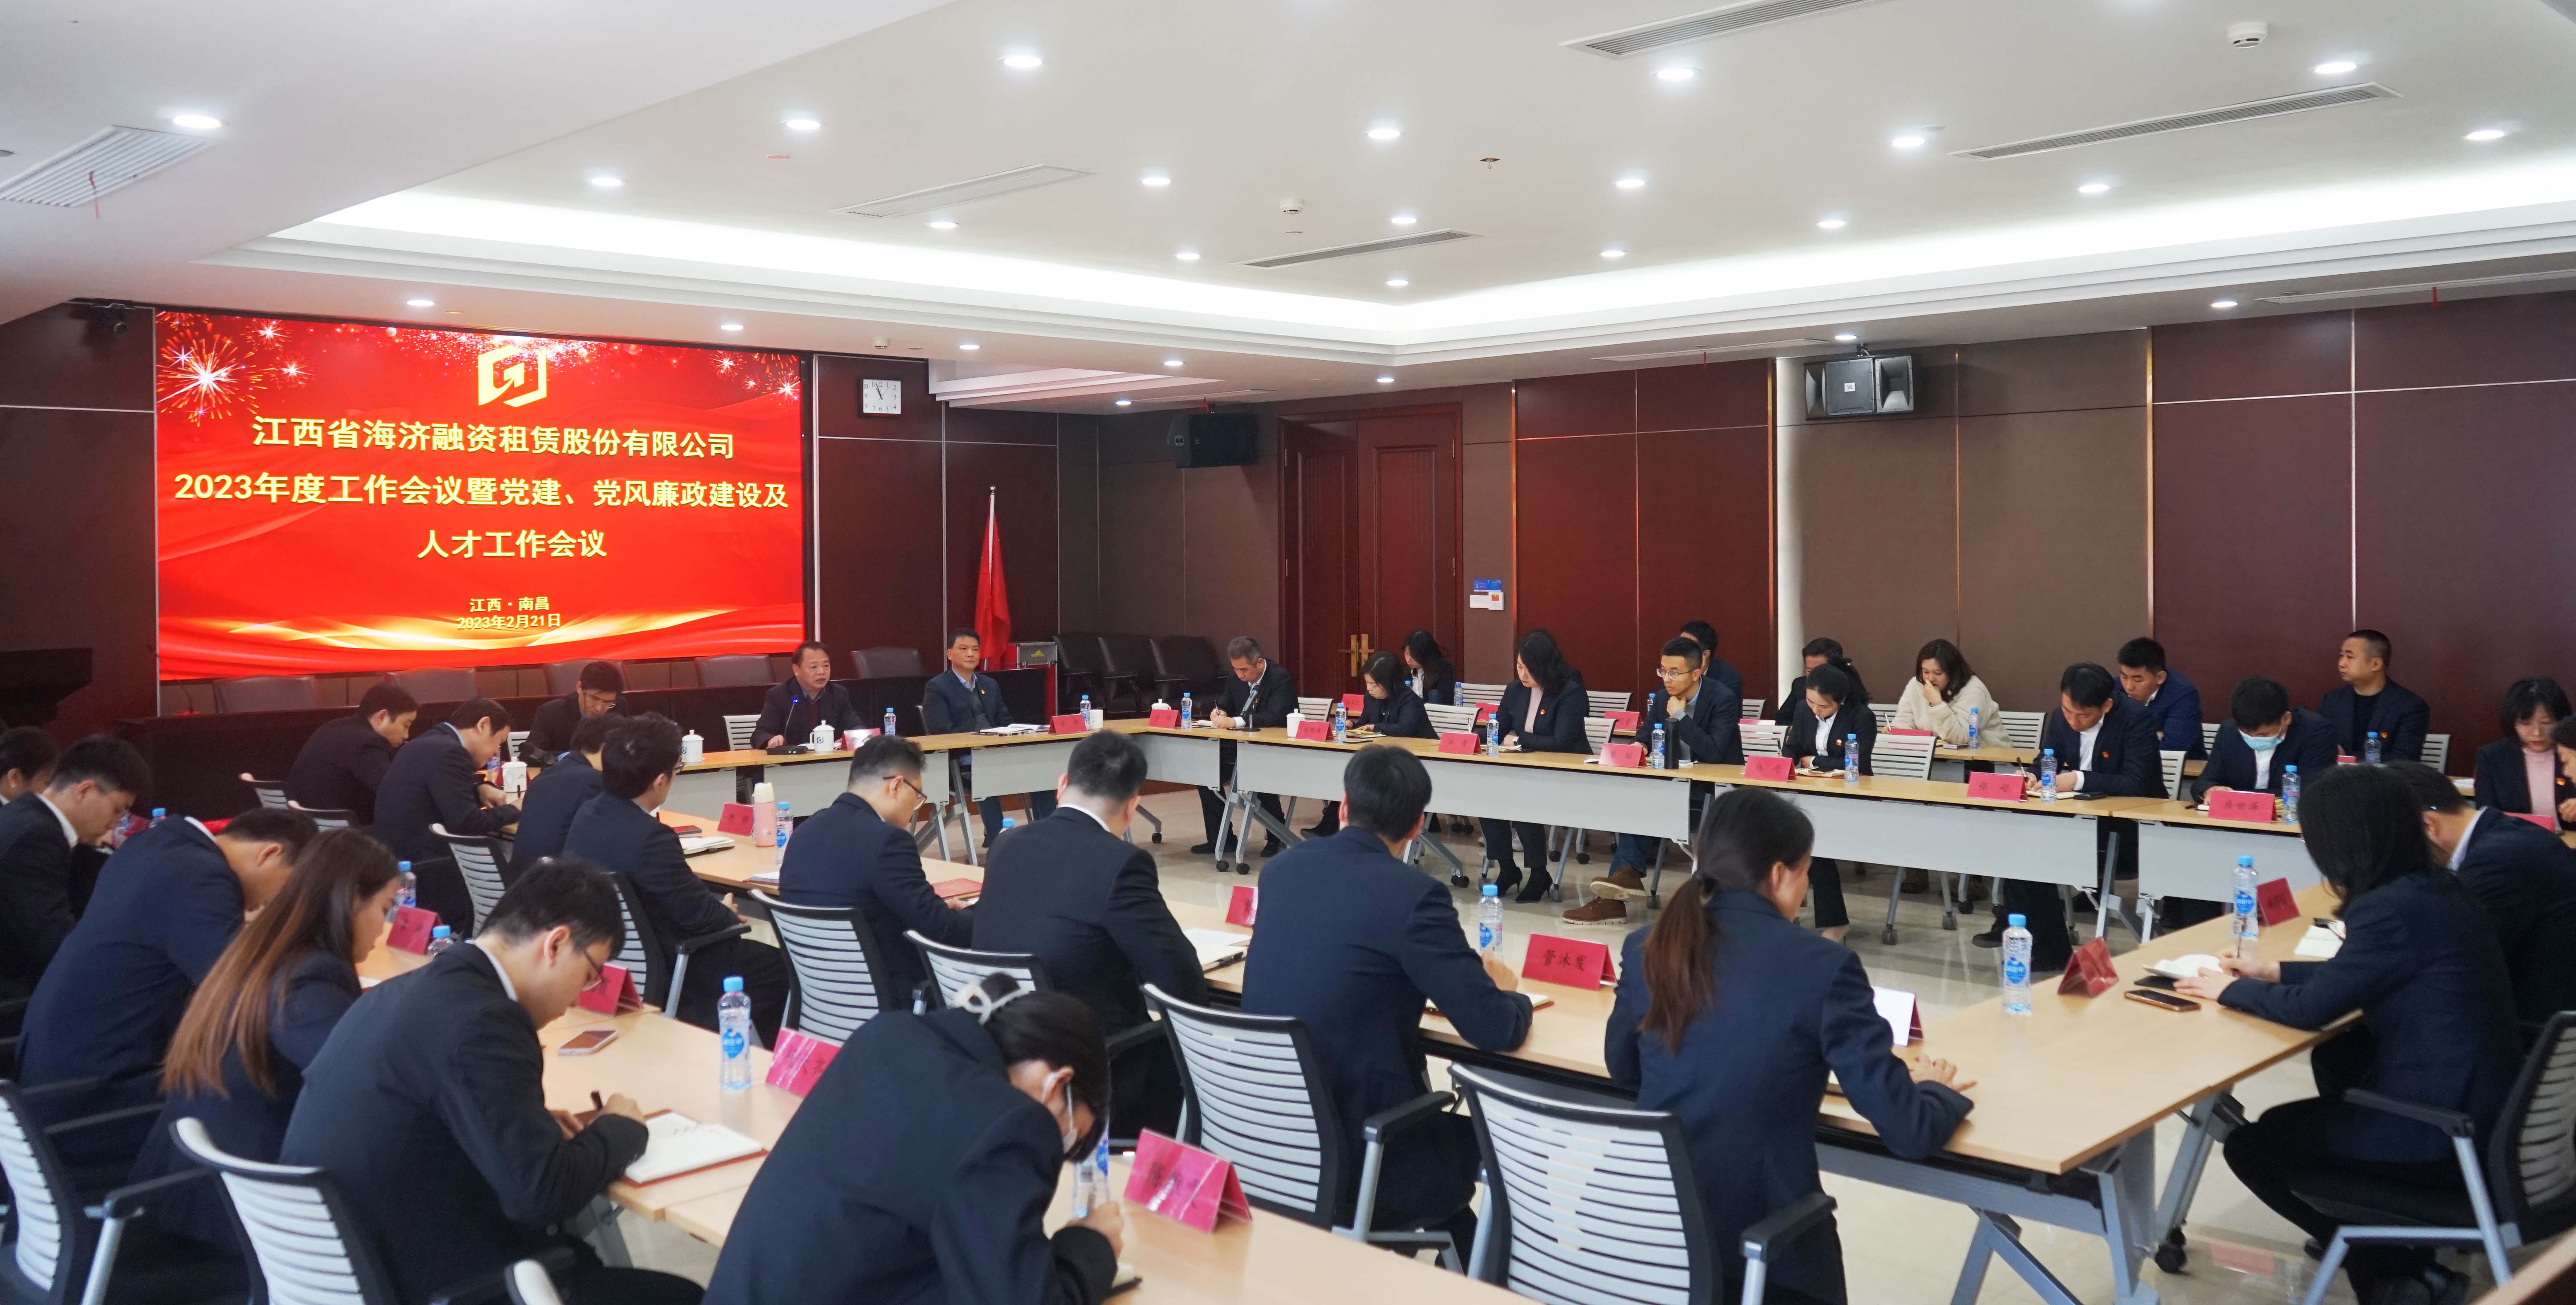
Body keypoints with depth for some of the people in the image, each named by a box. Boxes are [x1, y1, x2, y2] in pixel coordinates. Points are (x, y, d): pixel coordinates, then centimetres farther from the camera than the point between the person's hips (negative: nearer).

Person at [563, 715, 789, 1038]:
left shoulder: (588, 815, -3)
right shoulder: (650, 837, -30)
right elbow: (700, 915, -22)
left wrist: (714, 904, 8)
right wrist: (728, 913, -1)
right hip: (657, 972, -9)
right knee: (777, 966, 5)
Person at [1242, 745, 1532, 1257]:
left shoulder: (1282, 868, 3)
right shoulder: (1413, 894, -17)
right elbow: (1496, 1031, -14)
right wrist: (1510, 993, 8)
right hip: (1354, 1155, -6)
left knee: (1451, 1126, 30)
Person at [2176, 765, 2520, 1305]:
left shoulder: (2395, 909, -23)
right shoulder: (2433, 887, 5)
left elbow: (2311, 1008, -16)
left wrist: (2229, 990, 0)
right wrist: (2274, 972, 20)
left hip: (2443, 1133, -9)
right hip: (2476, 1102, 9)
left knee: (2250, 1147, 5)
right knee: (2337, 1054, 32)